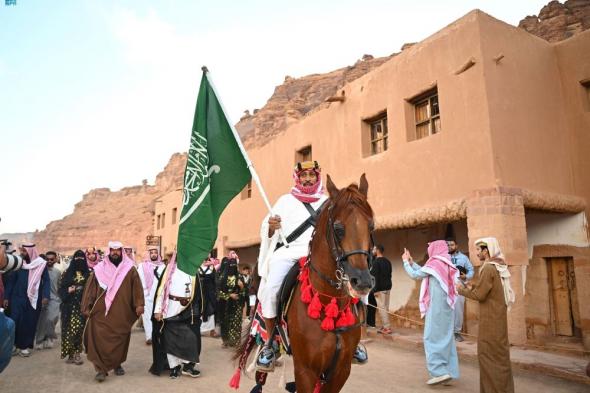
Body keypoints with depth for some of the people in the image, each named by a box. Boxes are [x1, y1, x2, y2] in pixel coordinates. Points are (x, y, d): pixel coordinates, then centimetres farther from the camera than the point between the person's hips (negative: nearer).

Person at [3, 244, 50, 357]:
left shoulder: (41, 264, -5)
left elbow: (46, 281, -4)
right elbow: (10, 280, 4)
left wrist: (45, 296, -14)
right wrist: (6, 297, 0)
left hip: (33, 299, 0)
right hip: (17, 297, 1)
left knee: (29, 323, 4)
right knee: (14, 321, -5)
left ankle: (24, 346, 17)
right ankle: (13, 344, 14)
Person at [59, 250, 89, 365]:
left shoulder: (88, 273, 8)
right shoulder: (67, 272, 7)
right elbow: (61, 288, 6)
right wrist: (68, 290, -13)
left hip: (83, 304, 0)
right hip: (70, 304, 0)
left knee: (79, 327, -6)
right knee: (70, 328, -3)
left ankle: (75, 352, 4)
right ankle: (73, 353, 7)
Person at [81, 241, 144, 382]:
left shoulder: (129, 269, 3)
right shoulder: (99, 269, 4)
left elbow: (137, 287, -1)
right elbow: (90, 288, 6)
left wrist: (139, 305, -9)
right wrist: (87, 307, 2)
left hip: (122, 313, 1)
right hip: (101, 312, 0)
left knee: (120, 339, 10)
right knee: (100, 339, -6)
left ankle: (117, 364, 27)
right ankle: (101, 368, 3)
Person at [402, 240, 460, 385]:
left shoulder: (435, 264, -14)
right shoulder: (446, 264, 10)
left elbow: (415, 275, -5)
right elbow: (423, 272, 18)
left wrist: (405, 261, 8)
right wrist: (411, 261, 20)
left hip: (436, 306, -8)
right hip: (446, 305, 8)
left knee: (432, 337, -2)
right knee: (445, 337, 12)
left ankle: (440, 371, -5)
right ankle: (449, 370, 16)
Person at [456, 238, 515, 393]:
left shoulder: (488, 268, -19)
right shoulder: (499, 267, 9)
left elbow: (479, 295, -19)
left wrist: (462, 290, -5)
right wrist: (472, 287, 12)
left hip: (491, 319, -9)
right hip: (497, 316, 9)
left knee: (489, 354, 1)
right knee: (499, 354, 16)